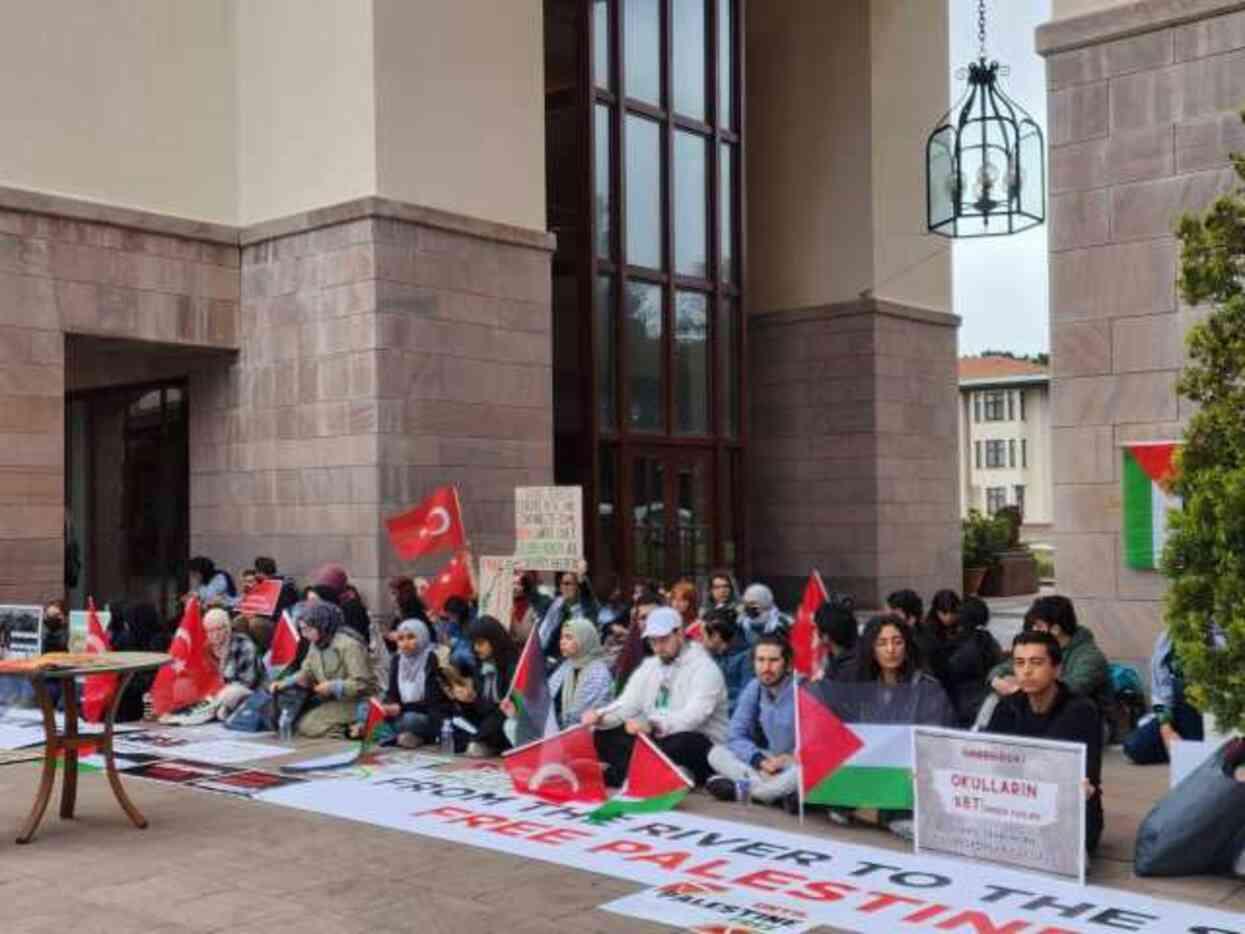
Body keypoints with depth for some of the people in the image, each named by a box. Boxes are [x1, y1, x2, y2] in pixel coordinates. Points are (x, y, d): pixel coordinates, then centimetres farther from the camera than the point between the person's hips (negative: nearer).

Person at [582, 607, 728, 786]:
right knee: (603, 736, -10)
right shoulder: (649, 666, 12)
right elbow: (626, 705, 5)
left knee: (683, 742, -39)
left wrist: (652, 725, -42)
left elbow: (693, 716, -26)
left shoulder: (704, 667, -11)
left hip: (699, 746, -6)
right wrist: (599, 716, -18)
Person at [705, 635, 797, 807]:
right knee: (716, 753, -11)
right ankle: (778, 791, -27)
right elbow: (735, 735, 1)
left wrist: (790, 758, -29)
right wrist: (759, 760, -16)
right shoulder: (754, 688, 1)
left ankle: (740, 789, -26)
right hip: (771, 762, 6)